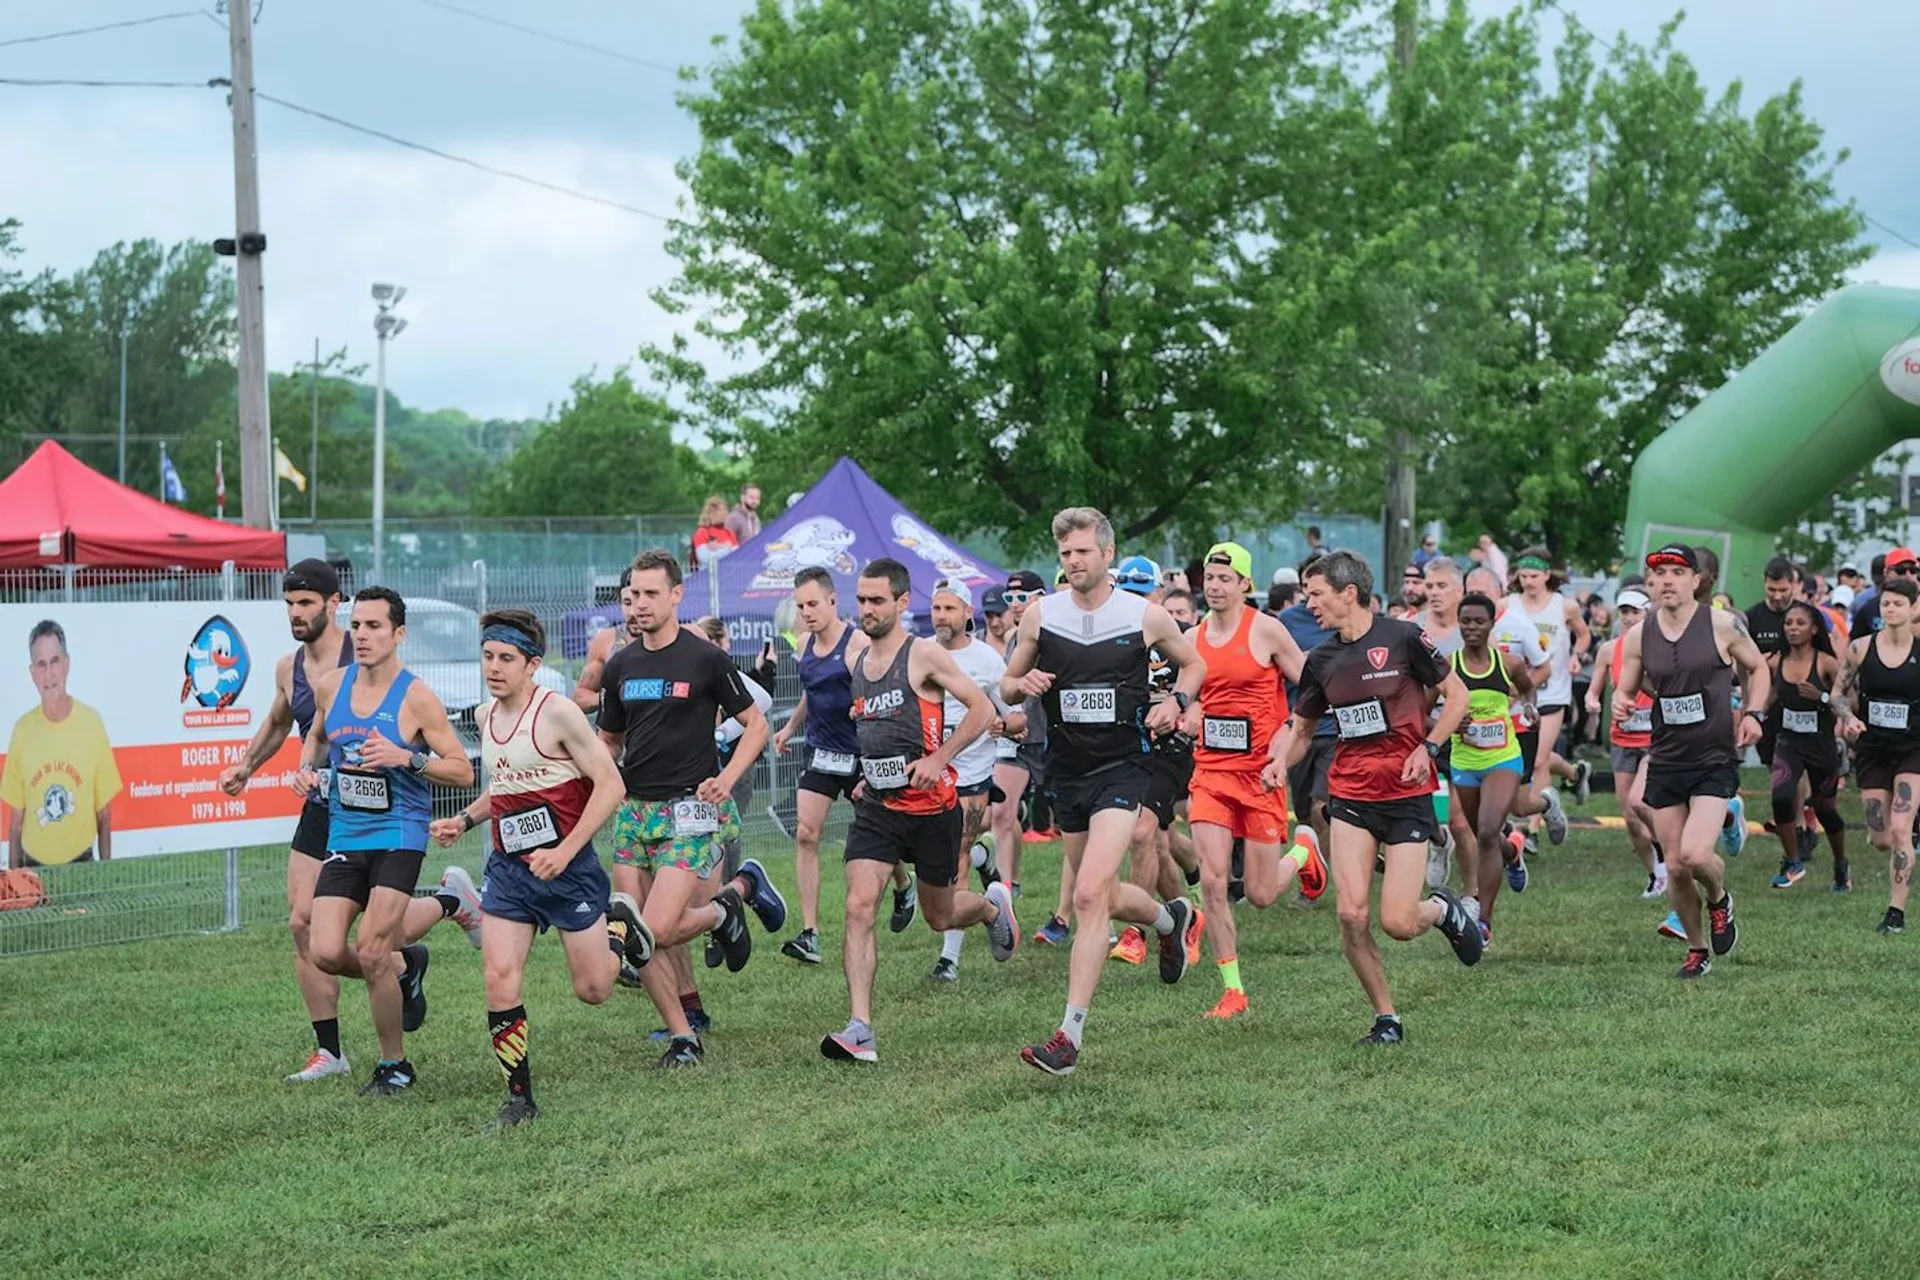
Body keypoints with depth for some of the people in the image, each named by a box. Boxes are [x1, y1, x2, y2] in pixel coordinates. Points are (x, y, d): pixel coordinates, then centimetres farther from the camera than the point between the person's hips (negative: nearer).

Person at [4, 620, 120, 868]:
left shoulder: (91, 723, -4)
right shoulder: (22, 730, -2)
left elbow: (104, 813, 2)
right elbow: (15, 820, 4)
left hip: (81, 864, -1)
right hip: (34, 867, 1)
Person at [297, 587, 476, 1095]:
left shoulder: (416, 698, -9)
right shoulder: (329, 686, 6)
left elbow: (463, 771, -8)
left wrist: (406, 758, -23)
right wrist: (307, 767, 7)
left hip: (398, 834, -5)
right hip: (344, 837, 5)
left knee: (370, 953, -12)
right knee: (326, 953, -8)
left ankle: (394, 1065, 9)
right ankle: (405, 966, 25)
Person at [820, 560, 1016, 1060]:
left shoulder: (924, 655, -11)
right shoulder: (855, 661, 8)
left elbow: (982, 708, -11)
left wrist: (938, 759, -18)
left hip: (931, 804, -4)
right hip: (876, 806, 4)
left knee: (940, 917, 11)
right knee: (859, 907, -14)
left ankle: (993, 905, 49)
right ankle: (860, 1032, -17)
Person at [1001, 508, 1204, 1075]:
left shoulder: (1146, 616, -3)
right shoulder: (1040, 616, 1)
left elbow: (1193, 663, 15)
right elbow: (1007, 686, 11)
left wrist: (1175, 702, -5)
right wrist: (1023, 684, -12)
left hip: (1122, 767, -4)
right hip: (1066, 770, 4)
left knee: (1090, 896, -19)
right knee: (1103, 898, 15)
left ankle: (1069, 1037, -19)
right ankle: (1170, 918, 51)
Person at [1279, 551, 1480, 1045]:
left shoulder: (1403, 638, -8)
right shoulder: (1321, 660, 5)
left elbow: (1457, 695, 1)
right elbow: (1300, 727, 16)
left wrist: (1428, 748, -11)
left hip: (1407, 795, -4)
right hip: (1349, 798, 4)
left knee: (1398, 923, -10)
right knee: (1352, 915, -10)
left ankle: (1442, 909, 25)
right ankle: (1386, 1018, 7)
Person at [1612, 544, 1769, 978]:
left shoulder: (1723, 625, -6)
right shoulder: (1639, 636, 2)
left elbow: (1758, 668, 10)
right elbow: (1626, 689, 12)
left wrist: (1752, 714, -5)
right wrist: (1619, 702, -12)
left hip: (1715, 760, -3)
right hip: (1665, 762, 4)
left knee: (1696, 855, -20)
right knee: (1675, 867, 4)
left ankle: (1719, 899, 16)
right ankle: (1697, 950, 25)